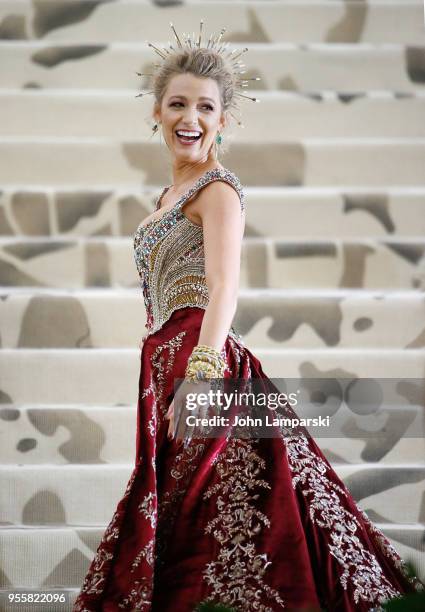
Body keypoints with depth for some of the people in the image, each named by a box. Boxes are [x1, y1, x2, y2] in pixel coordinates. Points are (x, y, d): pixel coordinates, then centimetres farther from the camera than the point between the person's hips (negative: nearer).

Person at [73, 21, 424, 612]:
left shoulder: (218, 189, -10)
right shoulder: (173, 192, 18)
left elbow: (224, 287, -25)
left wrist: (201, 371, -40)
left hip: (205, 359, -9)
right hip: (167, 362, 9)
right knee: (178, 514, 9)